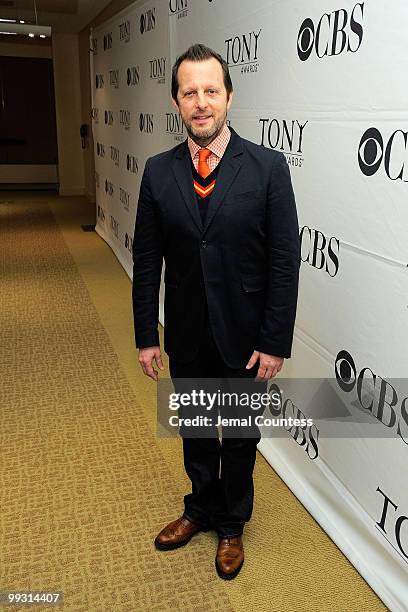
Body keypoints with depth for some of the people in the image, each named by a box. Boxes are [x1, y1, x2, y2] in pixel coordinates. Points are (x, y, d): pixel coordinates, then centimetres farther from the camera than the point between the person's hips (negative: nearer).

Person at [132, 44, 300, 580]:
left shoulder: (268, 166, -11)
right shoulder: (158, 171, -3)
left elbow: (285, 261, -11)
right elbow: (146, 261, 0)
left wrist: (275, 342, -13)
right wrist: (146, 336, 0)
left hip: (245, 337, -2)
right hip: (186, 337, 3)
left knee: (240, 436, 17)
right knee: (195, 432, 21)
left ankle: (231, 525, 42)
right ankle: (201, 510, 47)